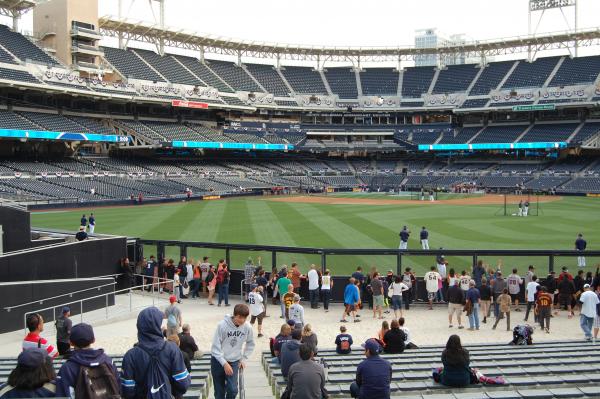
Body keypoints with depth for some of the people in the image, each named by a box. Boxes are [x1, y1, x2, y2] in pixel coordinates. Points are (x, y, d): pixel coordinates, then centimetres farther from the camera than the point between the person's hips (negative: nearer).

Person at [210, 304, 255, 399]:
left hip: (234, 362, 2)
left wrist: (243, 359, 2)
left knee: (232, 390, -11)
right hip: (218, 360, -2)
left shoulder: (247, 328, -12)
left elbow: (250, 344, 8)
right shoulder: (222, 325, -21)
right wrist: (224, 364, -20)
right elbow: (215, 347, -17)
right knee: (219, 391, 6)